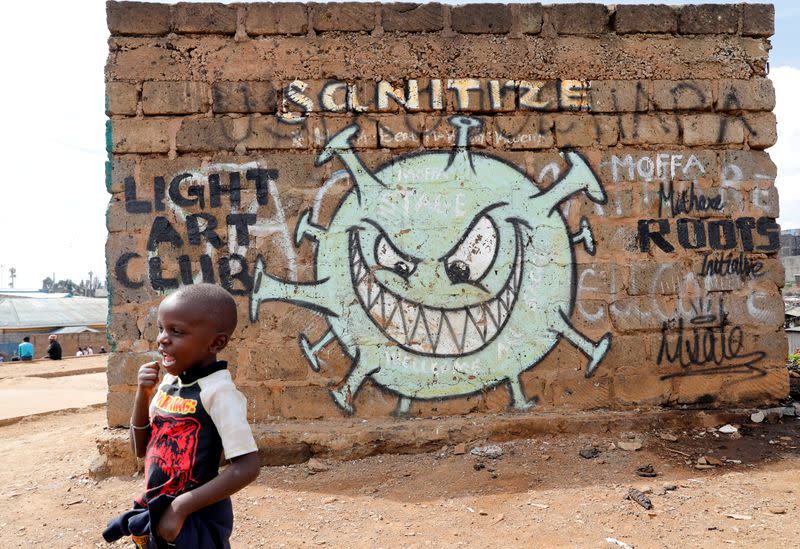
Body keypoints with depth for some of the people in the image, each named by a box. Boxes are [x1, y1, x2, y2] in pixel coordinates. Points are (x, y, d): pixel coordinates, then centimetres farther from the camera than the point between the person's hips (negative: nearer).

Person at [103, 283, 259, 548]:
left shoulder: (218, 391, -21)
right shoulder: (169, 380, 0)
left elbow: (247, 467, -24)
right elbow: (141, 449, 7)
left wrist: (180, 508, -22)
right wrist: (142, 395, -7)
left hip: (196, 519, -6)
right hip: (157, 515, 6)